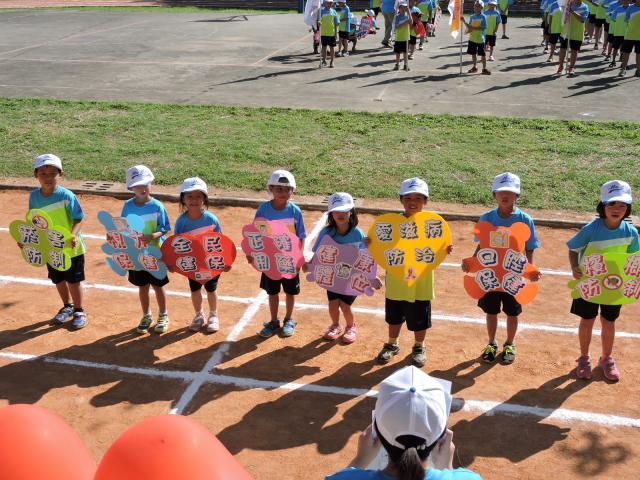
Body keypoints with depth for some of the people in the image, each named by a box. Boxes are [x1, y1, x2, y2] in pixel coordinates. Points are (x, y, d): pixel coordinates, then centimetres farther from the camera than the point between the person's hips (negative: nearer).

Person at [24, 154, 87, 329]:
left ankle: (79, 311, 29)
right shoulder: (34, 196, -6)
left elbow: (78, 219, -17)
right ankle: (67, 307, 42)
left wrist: (73, 234, -33)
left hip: (71, 248, -4)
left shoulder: (66, 195, -21)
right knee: (58, 280, 19)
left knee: (73, 280, 9)